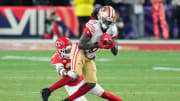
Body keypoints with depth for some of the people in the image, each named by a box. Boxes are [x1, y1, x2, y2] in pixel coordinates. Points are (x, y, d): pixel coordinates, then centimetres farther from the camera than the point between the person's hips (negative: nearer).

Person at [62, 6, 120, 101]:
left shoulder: (112, 30, -1)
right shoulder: (93, 27, -23)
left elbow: (115, 52, 2)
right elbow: (81, 45, -25)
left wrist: (112, 44, -20)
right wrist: (98, 45, -30)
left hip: (89, 58, 8)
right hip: (79, 52, -8)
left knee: (91, 84, 3)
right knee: (75, 76, -29)